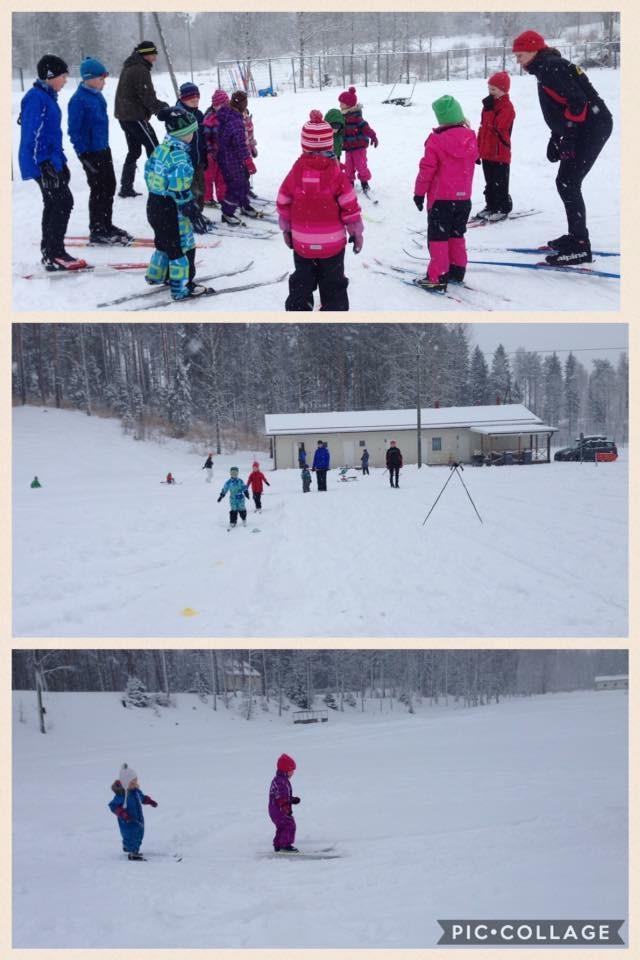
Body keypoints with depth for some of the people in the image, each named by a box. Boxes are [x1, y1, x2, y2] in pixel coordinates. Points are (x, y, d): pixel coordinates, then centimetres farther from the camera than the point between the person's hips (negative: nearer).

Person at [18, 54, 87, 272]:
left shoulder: (48, 97, 15)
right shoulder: (35, 98, -16)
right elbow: (33, 134, -20)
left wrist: (60, 161, 23)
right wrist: (42, 165, -23)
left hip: (51, 161, 10)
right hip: (42, 162, -10)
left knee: (54, 205, 13)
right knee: (63, 202, -12)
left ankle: (49, 253, 19)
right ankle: (54, 254, -9)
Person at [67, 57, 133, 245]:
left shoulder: (97, 96, 8)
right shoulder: (79, 100, -18)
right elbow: (74, 130, -18)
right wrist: (83, 154, -20)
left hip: (103, 150, 9)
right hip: (91, 152, -9)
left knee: (109, 187, 15)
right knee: (98, 190, -1)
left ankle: (107, 225, 28)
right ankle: (96, 231, 8)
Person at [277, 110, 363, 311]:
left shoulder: (296, 172, -6)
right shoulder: (336, 174, -14)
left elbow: (283, 203, 3)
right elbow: (349, 205, -9)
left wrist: (286, 229, 18)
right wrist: (356, 233, 4)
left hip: (302, 243, 2)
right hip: (332, 242, -2)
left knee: (301, 283, 16)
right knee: (333, 285, 10)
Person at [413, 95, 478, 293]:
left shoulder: (437, 140, -17)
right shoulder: (470, 138, -2)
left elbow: (427, 169, -13)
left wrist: (419, 192, -3)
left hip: (441, 198, -5)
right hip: (463, 197, 5)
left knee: (438, 237, 0)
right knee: (456, 235, 19)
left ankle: (437, 278, -3)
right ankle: (457, 270, 25)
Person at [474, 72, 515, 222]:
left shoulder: (507, 107, -12)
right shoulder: (489, 105, 13)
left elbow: (498, 126, -26)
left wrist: (490, 109, -24)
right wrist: (478, 150, 17)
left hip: (500, 153, -8)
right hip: (487, 152, 8)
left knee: (500, 183, -2)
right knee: (489, 183, 13)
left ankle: (503, 209, 5)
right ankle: (491, 207, 21)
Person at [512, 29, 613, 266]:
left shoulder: (550, 68, -14)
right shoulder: (545, 68, 17)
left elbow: (577, 100, -22)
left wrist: (567, 136, -22)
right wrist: (556, 138, 21)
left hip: (591, 128, -10)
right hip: (584, 129, 10)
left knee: (569, 184, -11)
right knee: (565, 182, 16)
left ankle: (580, 247, -12)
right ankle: (576, 236, 27)